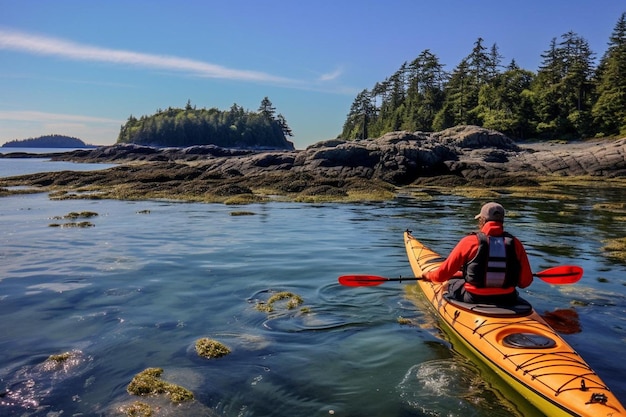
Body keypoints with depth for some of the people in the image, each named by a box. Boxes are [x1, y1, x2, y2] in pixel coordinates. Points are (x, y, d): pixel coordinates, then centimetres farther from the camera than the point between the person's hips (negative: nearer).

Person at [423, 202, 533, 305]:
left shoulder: (469, 241, -12)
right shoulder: (515, 244, -5)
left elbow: (443, 274, -7)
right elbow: (525, 282, -1)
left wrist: (429, 275, 15)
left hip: (473, 300, -3)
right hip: (507, 301, 3)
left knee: (452, 282, 26)